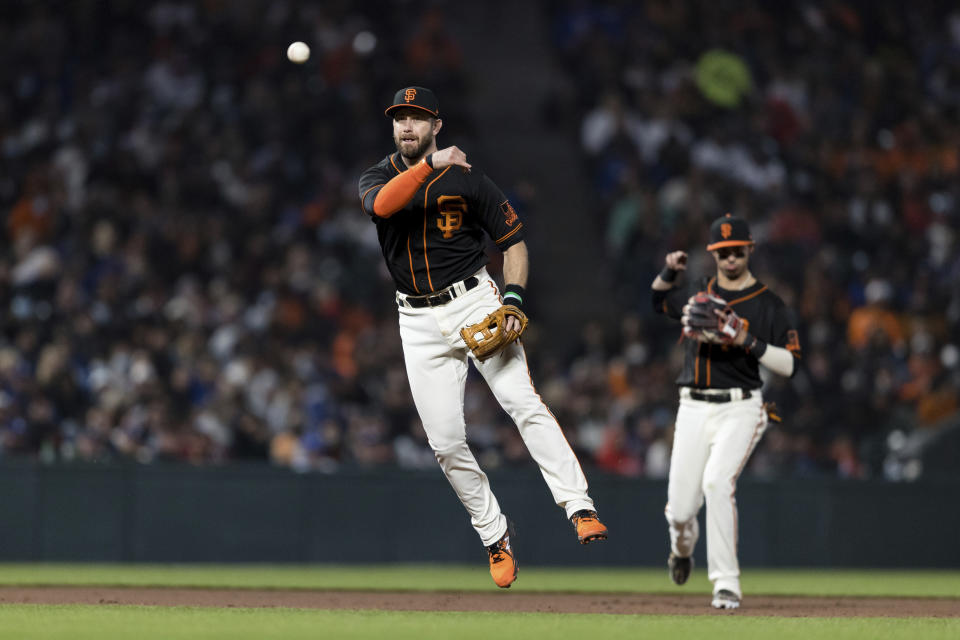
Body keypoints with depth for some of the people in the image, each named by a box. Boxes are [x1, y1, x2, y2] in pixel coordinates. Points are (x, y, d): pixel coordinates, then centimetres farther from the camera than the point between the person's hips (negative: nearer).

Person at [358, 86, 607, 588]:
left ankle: (579, 507, -26)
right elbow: (381, 205, -21)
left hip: (474, 302, -3)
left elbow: (513, 240, 5)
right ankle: (494, 534, 15)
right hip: (419, 321, 3)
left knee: (524, 403, -20)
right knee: (445, 442, 0)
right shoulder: (378, 177, 5)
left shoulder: (466, 179, 0)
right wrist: (429, 165, -29)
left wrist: (514, 297, -10)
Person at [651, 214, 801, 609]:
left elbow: (790, 364, -8)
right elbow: (658, 299, 31)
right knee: (680, 509, 0)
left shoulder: (768, 305, -2)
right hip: (693, 409, 4)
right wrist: (670, 272, 10)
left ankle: (726, 584, -24)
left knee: (717, 482, -28)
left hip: (739, 410, -4)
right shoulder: (696, 293, 11)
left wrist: (747, 340, -21)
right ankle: (683, 546, 39)